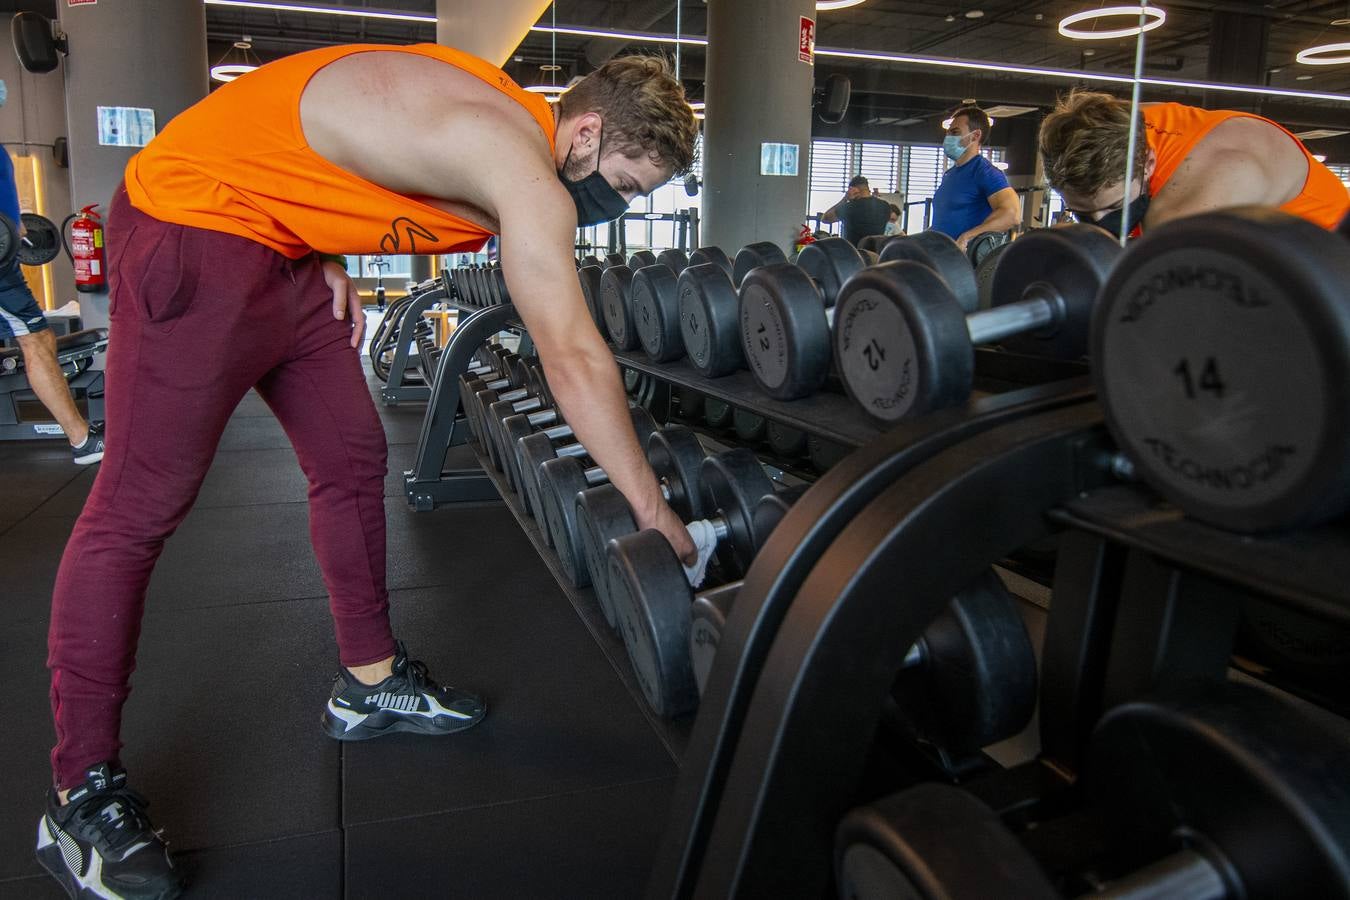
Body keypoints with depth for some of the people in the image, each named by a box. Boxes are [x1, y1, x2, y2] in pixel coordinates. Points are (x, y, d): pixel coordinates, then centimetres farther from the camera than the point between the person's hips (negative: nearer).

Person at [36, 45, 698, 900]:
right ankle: (82, 794, 2)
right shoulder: (524, 164, -23)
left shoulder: (507, 124, 6)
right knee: (140, 505, -8)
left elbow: (343, 141, 16)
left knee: (352, 460, 8)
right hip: (195, 223, -10)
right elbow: (575, 359, -26)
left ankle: (371, 681, 21)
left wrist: (330, 260, 3)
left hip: (284, 246, 10)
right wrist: (655, 514, -20)